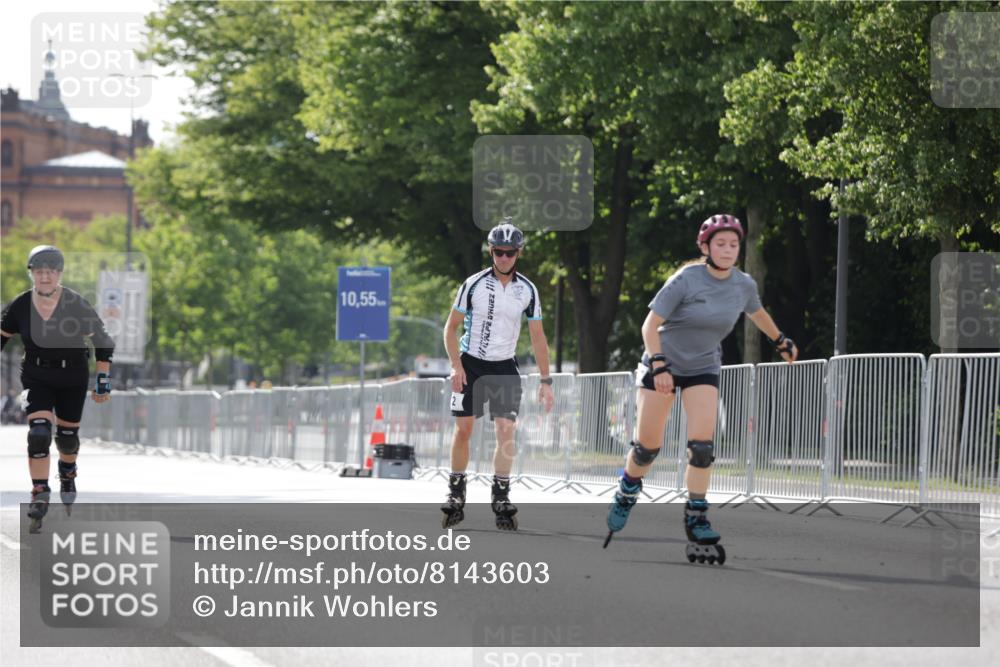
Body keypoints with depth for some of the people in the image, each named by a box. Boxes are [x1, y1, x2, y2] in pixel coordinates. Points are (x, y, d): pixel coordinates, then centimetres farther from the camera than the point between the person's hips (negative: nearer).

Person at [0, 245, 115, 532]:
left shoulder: (77, 306, -18)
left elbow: (102, 341, -7)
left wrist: (103, 379, -8)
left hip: (73, 378, 0)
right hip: (37, 377, 0)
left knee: (67, 436, 13)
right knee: (39, 434, -18)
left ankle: (68, 476, 46)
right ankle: (40, 497, -9)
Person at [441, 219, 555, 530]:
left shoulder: (527, 290, -2)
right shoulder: (474, 284, -7)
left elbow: (538, 337, 3)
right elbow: (451, 327, -2)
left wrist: (545, 381, -1)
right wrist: (456, 366, -13)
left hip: (505, 368, 1)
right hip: (470, 364, -1)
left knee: (507, 431, -9)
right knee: (463, 429, -3)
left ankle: (501, 499, -2)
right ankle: (456, 496, 7)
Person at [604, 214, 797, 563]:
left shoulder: (744, 285, -6)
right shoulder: (686, 280, -20)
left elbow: (757, 313, 18)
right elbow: (650, 325, -18)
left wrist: (781, 341, 31)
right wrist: (659, 366, -29)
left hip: (704, 368, 3)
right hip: (663, 365, -3)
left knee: (702, 446, -14)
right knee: (648, 446, 0)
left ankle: (697, 521, -7)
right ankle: (626, 493, 30)